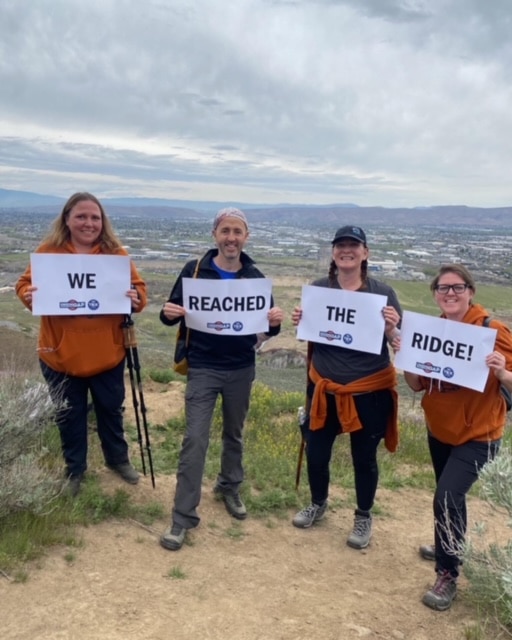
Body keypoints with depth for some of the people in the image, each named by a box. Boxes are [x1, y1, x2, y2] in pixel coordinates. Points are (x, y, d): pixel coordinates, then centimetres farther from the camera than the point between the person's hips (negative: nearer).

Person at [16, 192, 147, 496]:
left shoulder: (116, 253, -1)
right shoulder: (48, 251, -4)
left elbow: (138, 287, 1)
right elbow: (25, 284, 1)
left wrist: (136, 298, -22)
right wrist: (29, 295, -22)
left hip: (107, 354, 1)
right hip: (61, 355, 0)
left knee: (111, 409, 18)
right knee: (70, 415, 15)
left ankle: (118, 458, 41)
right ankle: (74, 470, 36)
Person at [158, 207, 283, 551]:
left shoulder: (255, 276, -1)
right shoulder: (194, 270, -6)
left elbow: (267, 324, 1)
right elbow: (174, 313, -2)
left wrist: (275, 322, -22)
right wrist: (169, 314, -26)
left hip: (241, 370, 3)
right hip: (203, 369, -2)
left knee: (234, 434, 19)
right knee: (195, 439, -4)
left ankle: (230, 488, 42)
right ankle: (183, 516, 7)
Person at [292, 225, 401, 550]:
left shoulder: (382, 292, -8)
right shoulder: (318, 288, 0)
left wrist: (391, 329, -26)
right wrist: (299, 322, -11)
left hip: (369, 392, -2)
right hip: (324, 389, 3)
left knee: (364, 457, 12)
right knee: (316, 452, 13)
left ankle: (364, 517, 37)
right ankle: (318, 504, 42)